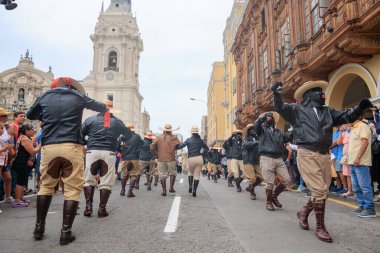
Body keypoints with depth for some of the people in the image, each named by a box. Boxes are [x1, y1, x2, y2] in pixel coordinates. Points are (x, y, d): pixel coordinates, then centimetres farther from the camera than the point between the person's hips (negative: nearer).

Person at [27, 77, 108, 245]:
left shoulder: (45, 97, 14)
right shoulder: (78, 96, 9)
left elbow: (30, 115, 30)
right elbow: (100, 107, 25)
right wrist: (106, 109, 47)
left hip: (49, 147, 3)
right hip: (71, 146, -3)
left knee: (46, 186, 18)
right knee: (73, 189, 2)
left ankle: (39, 227, 22)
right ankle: (65, 232, 1)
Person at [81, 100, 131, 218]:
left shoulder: (90, 119, 7)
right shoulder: (117, 122, 10)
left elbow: (79, 135, 6)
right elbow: (129, 135, 20)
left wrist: (85, 143, 21)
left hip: (92, 152, 0)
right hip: (109, 153, 0)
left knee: (89, 180, 12)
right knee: (106, 182, 5)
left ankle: (88, 207, 7)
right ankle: (102, 209, 5)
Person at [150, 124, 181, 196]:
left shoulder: (158, 137, 2)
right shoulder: (173, 137, -3)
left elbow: (152, 147, -2)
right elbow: (179, 146, -2)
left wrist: (156, 155, 11)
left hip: (161, 159, 1)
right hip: (171, 159, -1)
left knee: (162, 175, 7)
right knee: (172, 173, 16)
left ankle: (164, 191, 8)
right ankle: (171, 188, 7)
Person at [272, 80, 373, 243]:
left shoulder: (328, 112, 19)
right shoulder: (297, 110, 5)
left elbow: (346, 117, 16)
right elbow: (280, 108, -4)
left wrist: (359, 108, -2)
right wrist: (276, 93, -21)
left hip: (324, 156, 6)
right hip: (307, 155, -6)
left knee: (323, 192, 11)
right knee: (319, 191, -8)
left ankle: (304, 212, 36)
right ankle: (320, 228, 7)